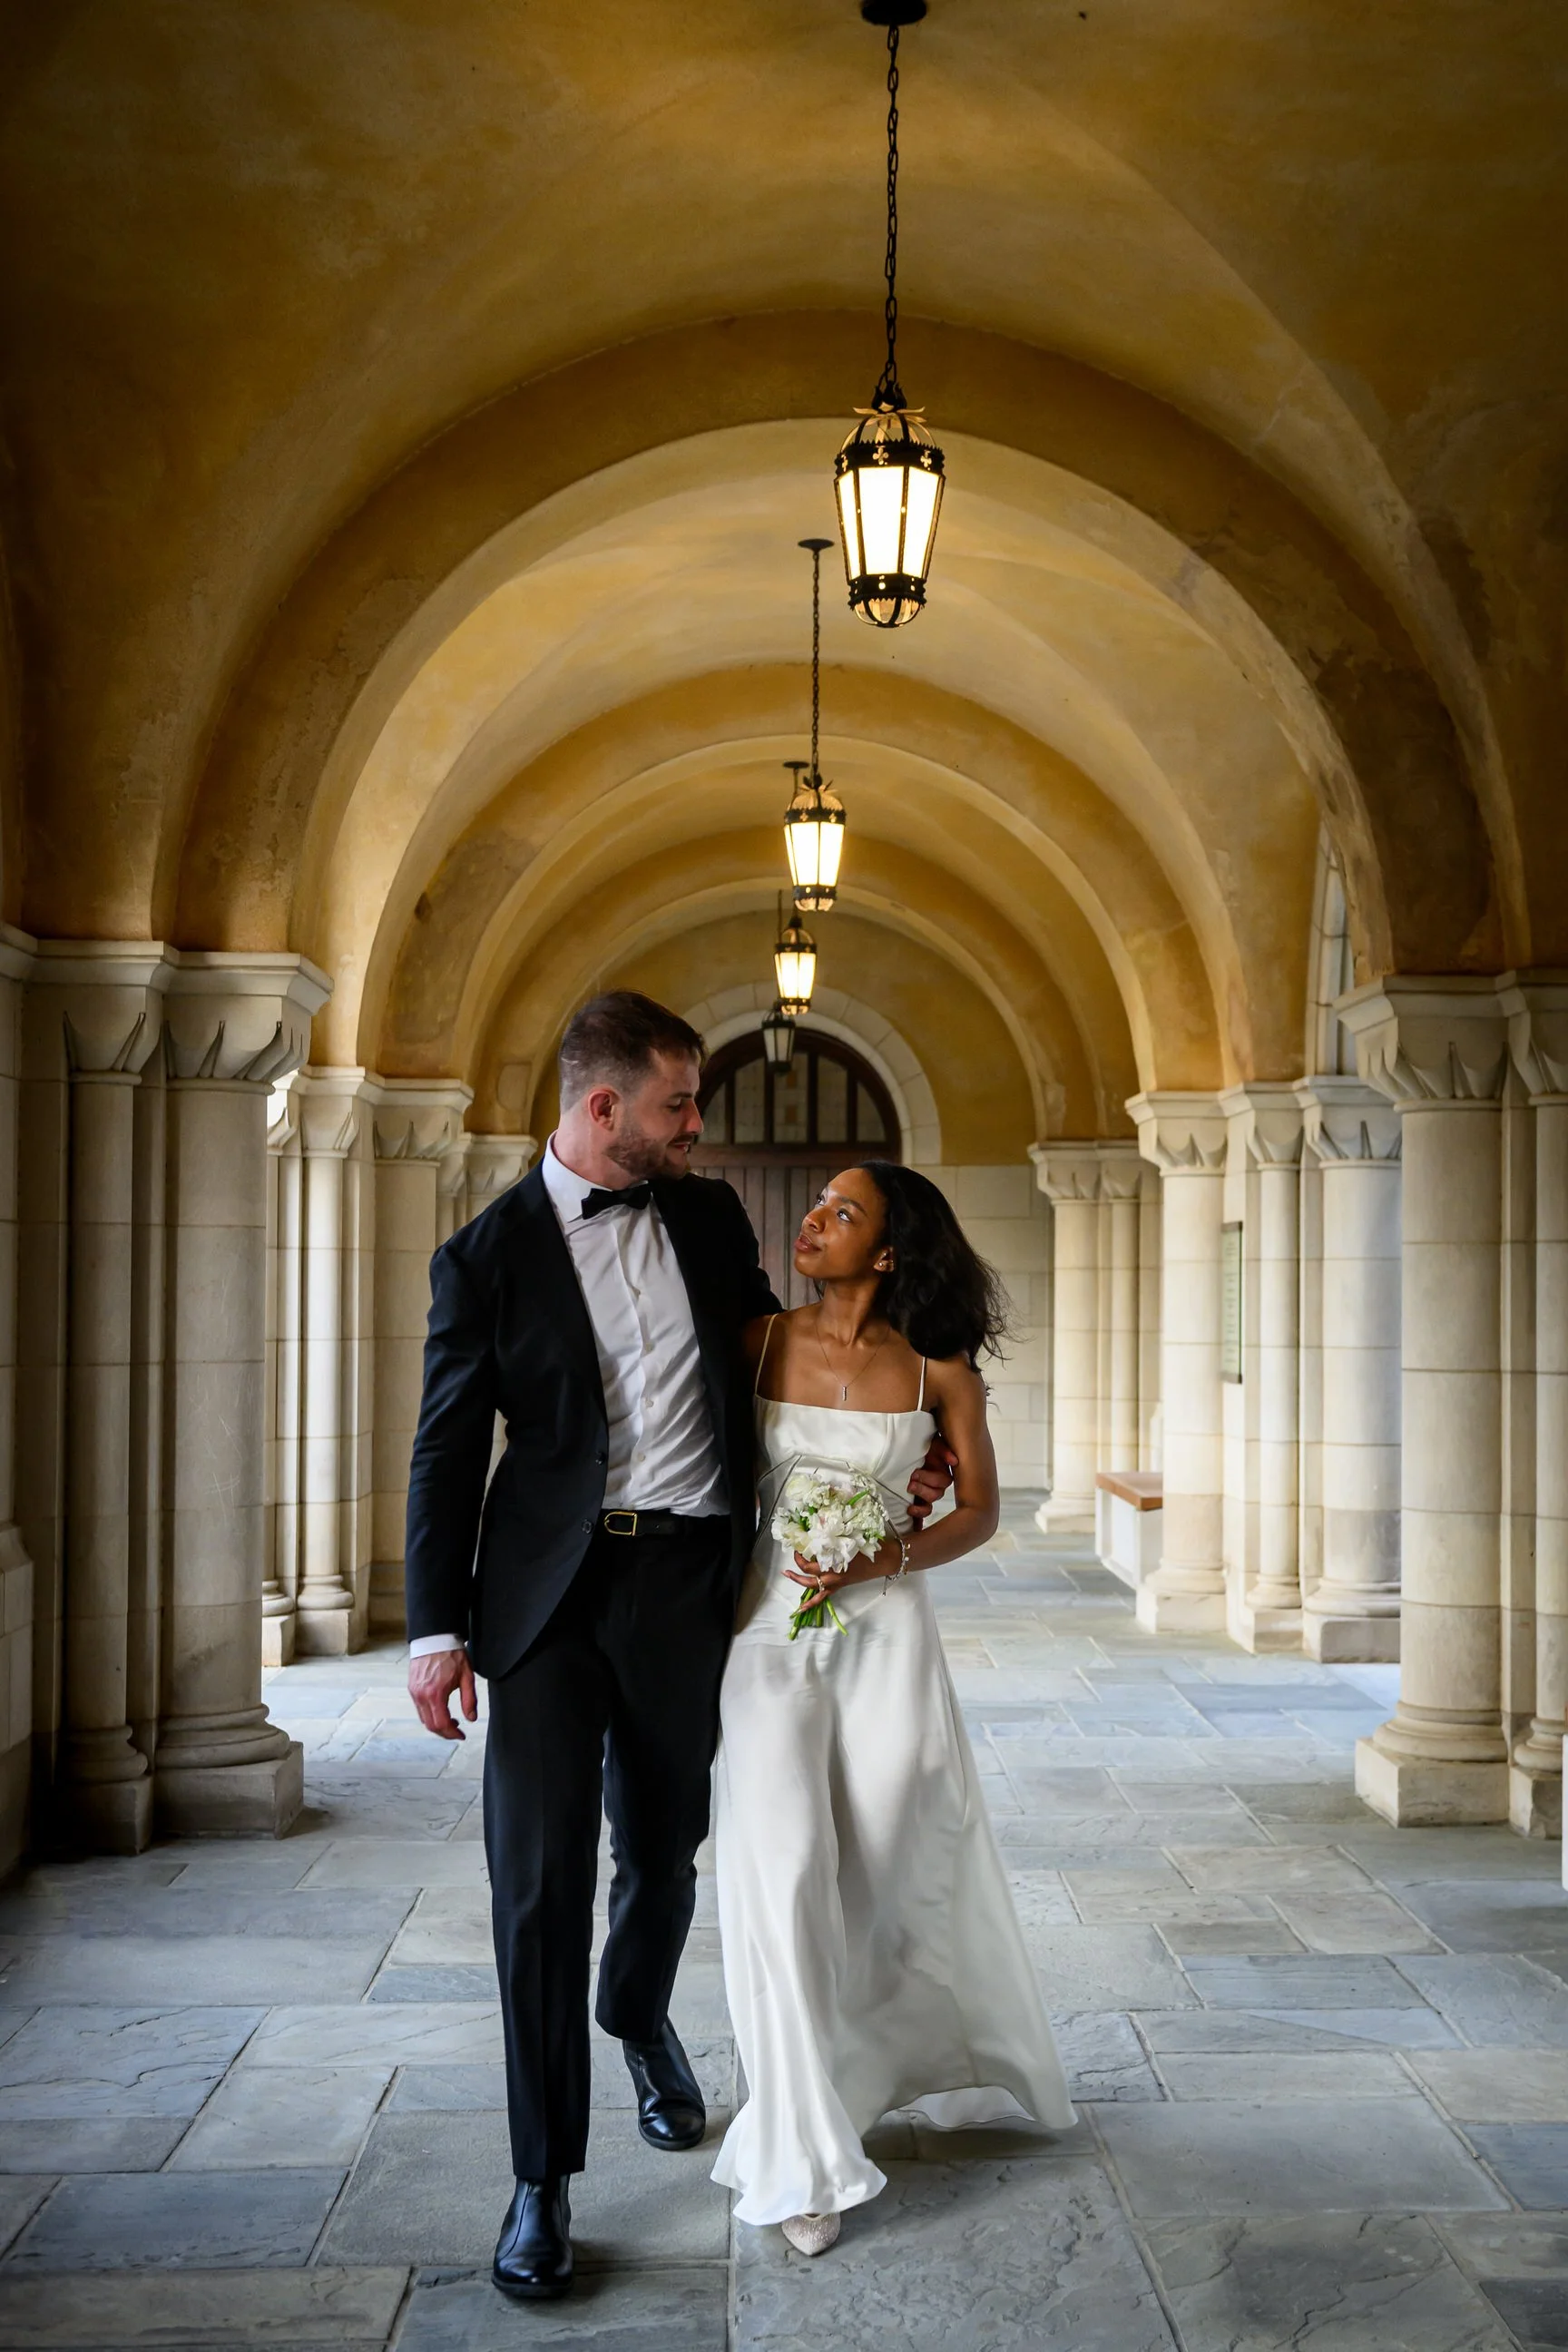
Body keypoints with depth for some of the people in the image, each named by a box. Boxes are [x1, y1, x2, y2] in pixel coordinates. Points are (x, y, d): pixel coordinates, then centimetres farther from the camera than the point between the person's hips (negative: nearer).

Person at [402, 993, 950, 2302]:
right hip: (552, 1590, -3)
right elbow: (448, 1450, -2)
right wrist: (437, 1630, -7)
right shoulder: (488, 1256, -4)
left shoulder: (709, 1217, 7)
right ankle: (545, 2178, 7)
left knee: (664, 1847, 16)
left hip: (687, 1581, 3)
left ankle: (641, 2017, 48)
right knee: (540, 1873, -4)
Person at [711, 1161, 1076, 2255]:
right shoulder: (757, 1344, -2)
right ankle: (805, 2151, 3)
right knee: (785, 1873, -8)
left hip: (888, 1637, 0)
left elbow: (980, 1511, 3)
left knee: (892, 1873, 11)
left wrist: (885, 1559, -12)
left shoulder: (940, 1372, -3)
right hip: (771, 1632, 0)